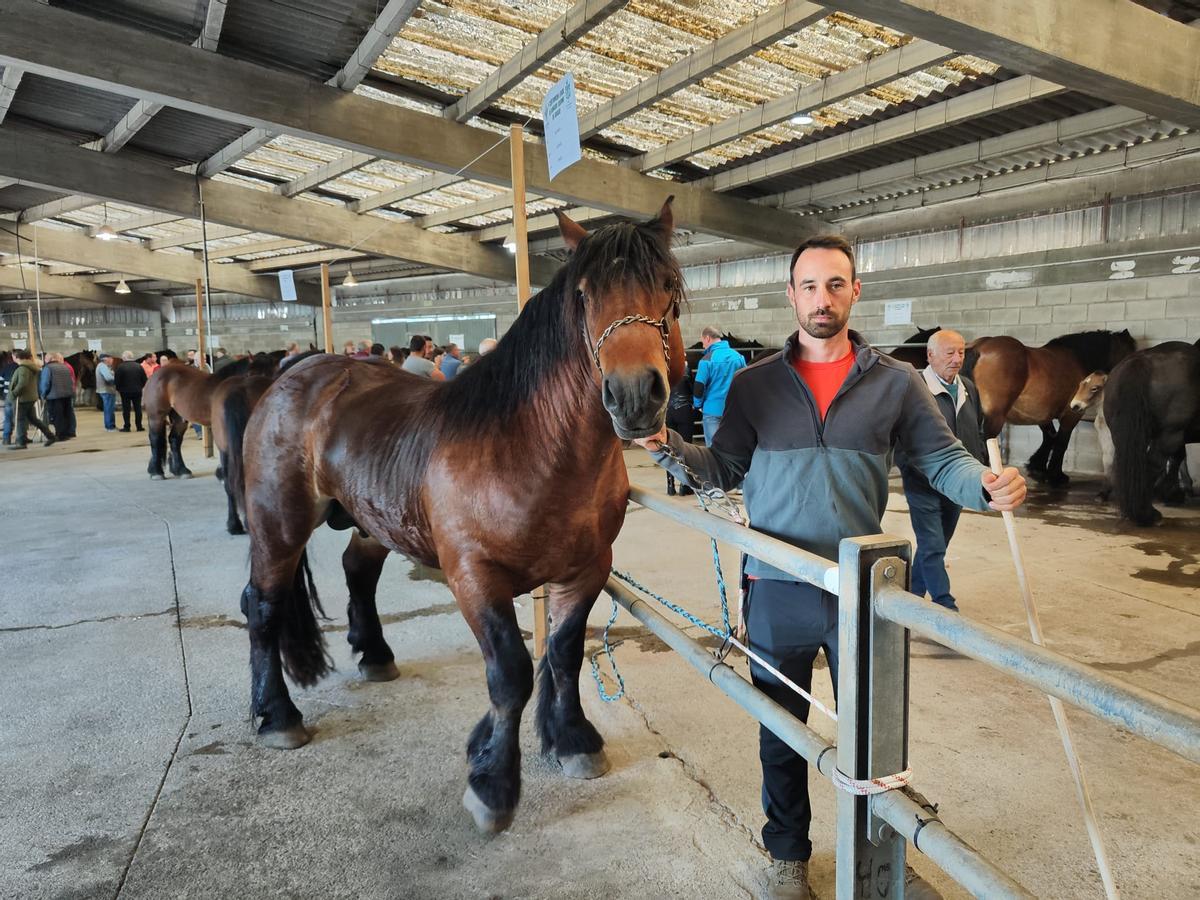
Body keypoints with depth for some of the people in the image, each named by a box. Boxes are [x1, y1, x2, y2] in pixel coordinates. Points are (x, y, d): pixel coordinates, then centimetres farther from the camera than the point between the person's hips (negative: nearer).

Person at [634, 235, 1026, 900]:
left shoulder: (895, 382, 0)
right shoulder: (754, 384, 1)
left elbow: (941, 460, 1)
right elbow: (725, 470, 2)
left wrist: (987, 485, -19)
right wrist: (670, 449, -15)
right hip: (777, 591, 0)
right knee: (781, 733, 16)